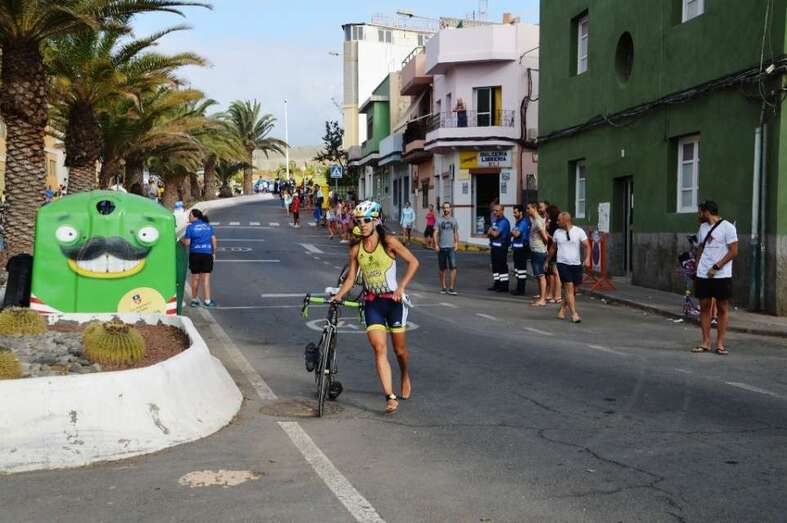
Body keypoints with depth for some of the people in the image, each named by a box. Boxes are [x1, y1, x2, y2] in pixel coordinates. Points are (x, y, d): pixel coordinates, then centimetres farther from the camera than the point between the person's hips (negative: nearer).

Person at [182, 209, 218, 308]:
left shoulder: (190, 227, -3)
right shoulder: (208, 226, 7)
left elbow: (187, 243, -6)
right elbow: (213, 240, 4)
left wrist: (183, 240, 15)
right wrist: (214, 253, 11)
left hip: (195, 253, -1)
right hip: (207, 253, 1)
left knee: (195, 278, 10)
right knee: (206, 278, 2)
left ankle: (194, 300, 17)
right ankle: (207, 300, -1)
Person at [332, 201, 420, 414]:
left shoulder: (388, 242, -9)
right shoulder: (356, 249, 2)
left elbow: (413, 262, -7)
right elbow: (351, 277, 7)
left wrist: (401, 287, -16)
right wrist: (339, 295, -8)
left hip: (393, 300, -2)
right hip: (372, 302, 2)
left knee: (399, 349, 9)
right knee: (379, 349, -12)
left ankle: (405, 377, 41)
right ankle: (390, 397, -13)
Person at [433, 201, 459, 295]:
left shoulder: (454, 220, 10)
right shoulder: (439, 220, 4)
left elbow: (456, 233, 13)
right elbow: (435, 233, 0)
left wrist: (456, 243, -1)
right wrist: (436, 245, -10)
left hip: (451, 247, 0)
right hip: (441, 247, 0)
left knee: (453, 267, -12)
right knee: (442, 269, 7)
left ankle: (451, 288, -12)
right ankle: (443, 287, 19)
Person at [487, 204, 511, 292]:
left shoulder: (504, 222, -14)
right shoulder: (495, 220, 16)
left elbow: (496, 234, -19)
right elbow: (489, 233, 18)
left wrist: (491, 231, 0)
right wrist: (491, 232, -4)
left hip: (501, 247, -9)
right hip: (494, 247, 9)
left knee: (502, 266, -5)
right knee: (495, 266, 13)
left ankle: (504, 286, -1)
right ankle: (497, 284, 21)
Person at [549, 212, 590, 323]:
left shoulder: (579, 231, -3)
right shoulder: (557, 232, 6)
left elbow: (587, 246, -6)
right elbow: (553, 248, 18)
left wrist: (587, 258, -22)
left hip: (576, 264, 0)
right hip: (562, 264, 0)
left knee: (572, 289, 8)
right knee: (569, 288, -10)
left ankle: (563, 309, 28)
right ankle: (574, 314, -9)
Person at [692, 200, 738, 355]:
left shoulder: (727, 227, -8)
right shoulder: (703, 227, 12)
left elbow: (734, 252, -11)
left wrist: (716, 267, -16)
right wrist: (697, 267, 12)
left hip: (721, 276, -6)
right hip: (703, 275, 6)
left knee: (722, 308, 2)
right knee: (704, 307, 5)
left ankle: (720, 343, 7)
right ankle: (706, 342, 11)